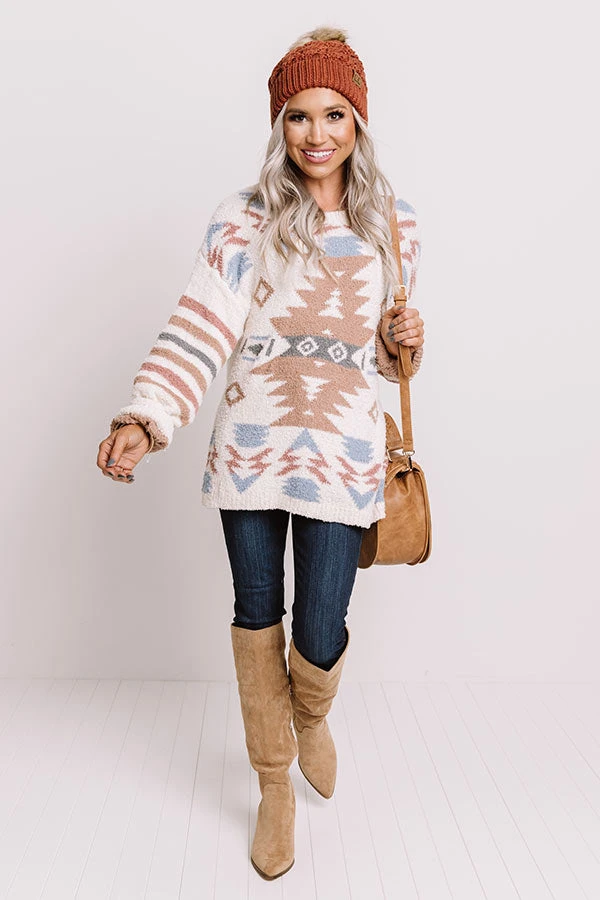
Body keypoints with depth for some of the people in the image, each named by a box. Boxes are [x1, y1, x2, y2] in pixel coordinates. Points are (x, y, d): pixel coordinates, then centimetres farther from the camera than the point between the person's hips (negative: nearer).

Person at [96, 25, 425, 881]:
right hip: (250, 448, 0)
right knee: (257, 616, 10)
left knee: (319, 633, -1)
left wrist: (404, 341, -5)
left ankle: (312, 717, 40)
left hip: (341, 455, 1)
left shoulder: (394, 226, 8)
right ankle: (275, 786, 35)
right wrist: (144, 419, -30)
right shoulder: (246, 218, -1)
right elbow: (198, 328, -15)